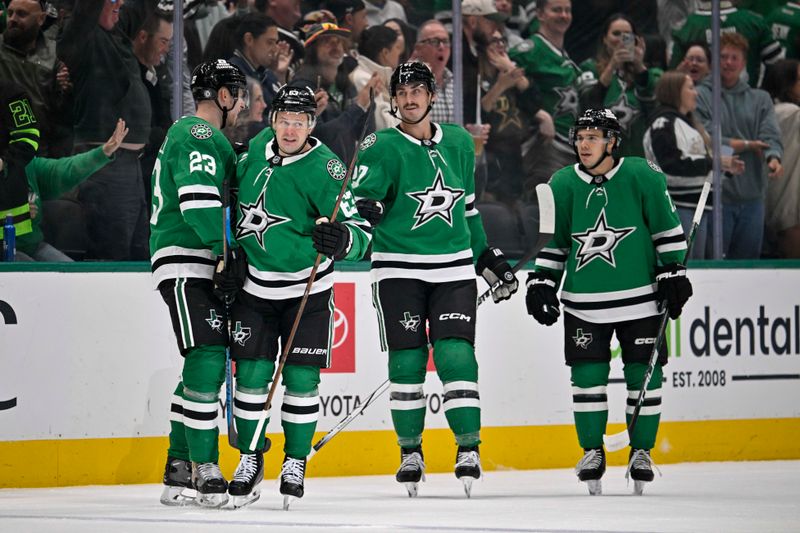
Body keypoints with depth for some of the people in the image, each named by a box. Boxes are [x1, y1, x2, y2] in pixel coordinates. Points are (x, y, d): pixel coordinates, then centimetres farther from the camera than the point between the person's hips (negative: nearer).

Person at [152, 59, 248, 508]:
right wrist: (227, 252, -22)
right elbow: (198, 201, -21)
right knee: (206, 358, -17)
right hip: (184, 263, -11)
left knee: (208, 363, 12)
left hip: (201, 266, 11)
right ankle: (204, 468, -20)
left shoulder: (200, 136, 25)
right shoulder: (199, 135, -10)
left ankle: (180, 468, 16)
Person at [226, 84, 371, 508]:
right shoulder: (259, 147, -2)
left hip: (307, 290, -4)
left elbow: (361, 233, -23)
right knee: (251, 374, 0)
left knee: (301, 378, -3)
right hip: (255, 286, 4)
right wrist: (229, 254, 18)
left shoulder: (324, 170, -18)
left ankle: (296, 463, 13)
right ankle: (250, 460, 15)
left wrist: (341, 240, -45)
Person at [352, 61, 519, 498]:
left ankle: (469, 447, -3)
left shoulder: (459, 143, 10)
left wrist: (486, 256, 22)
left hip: (454, 268, 2)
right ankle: (410, 452, 12)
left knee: (455, 354, -8)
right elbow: (364, 193, -19)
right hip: (398, 268, -2)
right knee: (406, 360, -1)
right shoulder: (382, 147, -4)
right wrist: (364, 207, -42)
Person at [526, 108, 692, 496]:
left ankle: (641, 450, 14)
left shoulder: (643, 177, -7)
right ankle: (592, 452, 13)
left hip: (640, 297, -2)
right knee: (587, 376, 0)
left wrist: (673, 274, -2)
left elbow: (667, 228, 0)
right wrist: (541, 282, 5)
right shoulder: (563, 184, 1)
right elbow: (553, 239, 12)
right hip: (584, 301, 2)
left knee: (644, 375, 1)